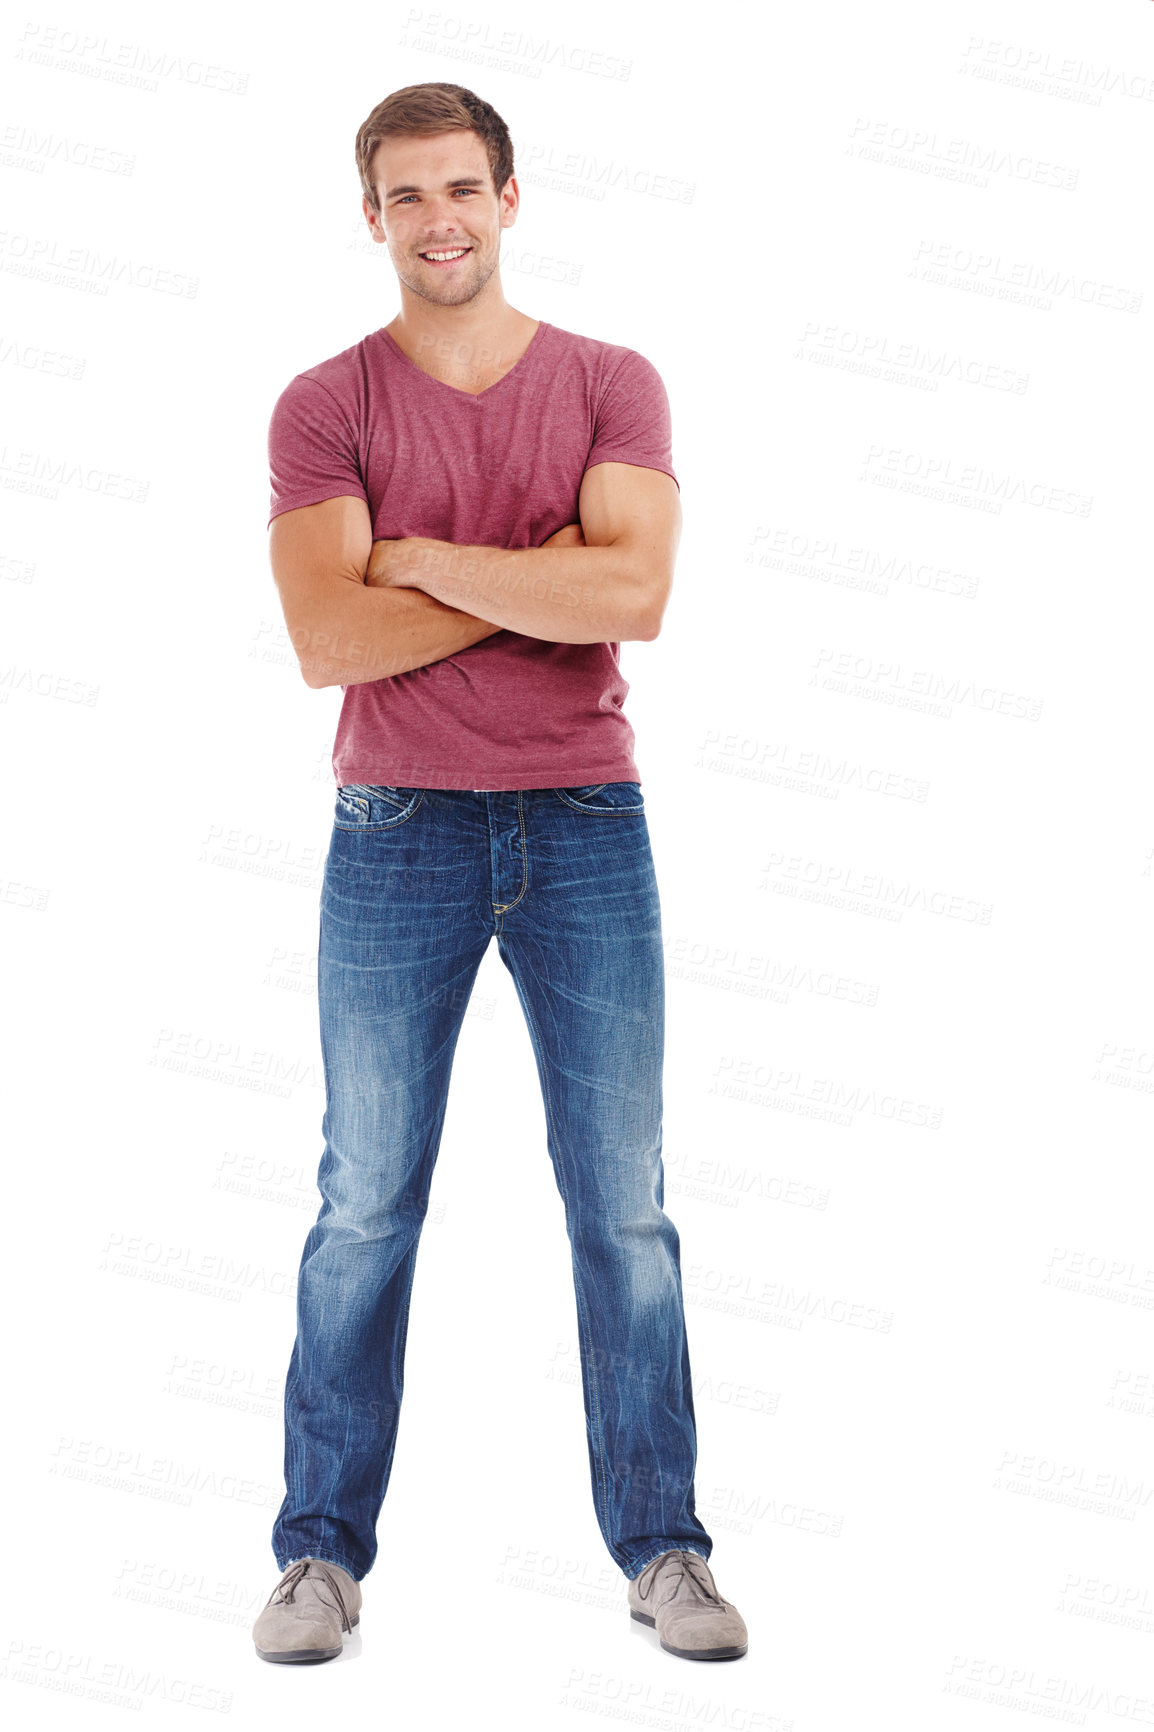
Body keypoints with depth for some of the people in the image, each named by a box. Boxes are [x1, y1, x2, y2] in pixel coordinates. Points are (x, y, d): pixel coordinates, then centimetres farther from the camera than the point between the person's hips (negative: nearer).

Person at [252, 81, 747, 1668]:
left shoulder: (612, 388, 4)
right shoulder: (325, 407, 2)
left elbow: (632, 598, -13)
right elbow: (330, 641, -11)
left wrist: (421, 556, -10)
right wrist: (541, 574, -10)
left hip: (585, 824, 1)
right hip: (396, 833, 0)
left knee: (626, 1207, 5)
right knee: (365, 1208, 5)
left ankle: (662, 1548, 17)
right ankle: (324, 1551, 17)